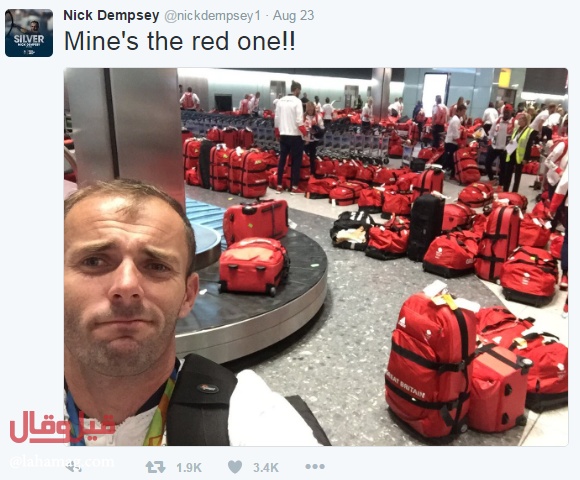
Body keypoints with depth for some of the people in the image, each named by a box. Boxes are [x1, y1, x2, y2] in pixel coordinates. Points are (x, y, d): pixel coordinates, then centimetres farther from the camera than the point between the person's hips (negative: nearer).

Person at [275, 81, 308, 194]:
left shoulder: (280, 101, 6)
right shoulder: (297, 101, -11)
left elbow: (276, 119, 9)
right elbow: (299, 121, -17)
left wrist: (277, 134, 18)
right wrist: (305, 133, -9)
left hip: (283, 135, 6)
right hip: (295, 136, -5)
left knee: (282, 160, 11)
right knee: (296, 161, 3)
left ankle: (279, 186, 14)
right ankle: (294, 187, 3)